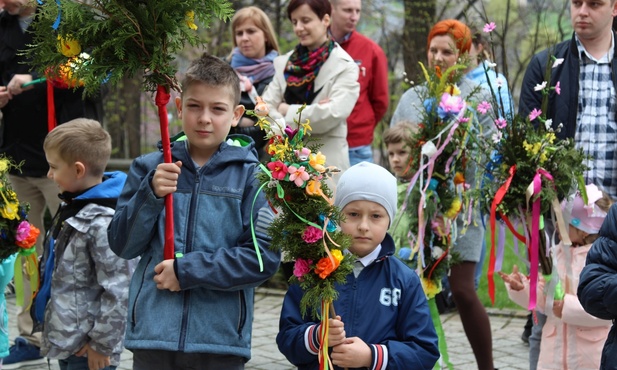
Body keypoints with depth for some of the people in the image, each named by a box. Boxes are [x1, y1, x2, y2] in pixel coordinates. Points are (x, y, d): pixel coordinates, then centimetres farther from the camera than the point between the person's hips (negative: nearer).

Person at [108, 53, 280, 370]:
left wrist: (187, 270, -12)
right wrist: (150, 194, -12)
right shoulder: (149, 169, 8)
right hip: (152, 333, 2)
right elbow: (122, 245, 3)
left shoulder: (252, 175, -1)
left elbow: (264, 257, -9)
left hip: (220, 338, -2)